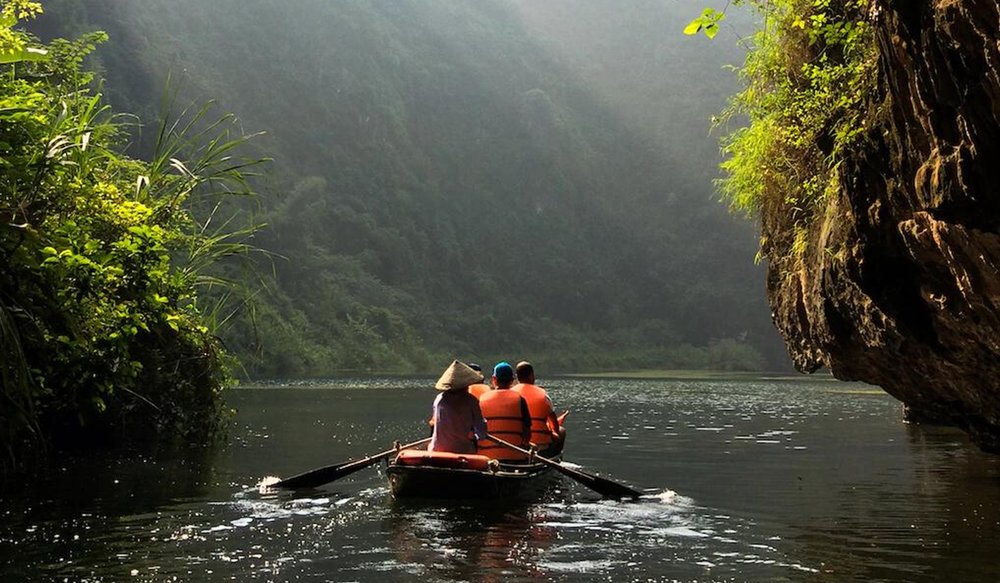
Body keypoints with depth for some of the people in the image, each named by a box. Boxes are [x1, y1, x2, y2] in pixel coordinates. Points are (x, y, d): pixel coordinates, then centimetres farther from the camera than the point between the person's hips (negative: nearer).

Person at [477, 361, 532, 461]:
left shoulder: (482, 400, 4)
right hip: (514, 457, -1)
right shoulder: (519, 400, 1)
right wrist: (523, 444, 19)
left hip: (486, 456, 1)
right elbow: (527, 433, 1)